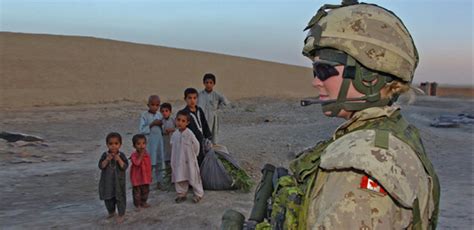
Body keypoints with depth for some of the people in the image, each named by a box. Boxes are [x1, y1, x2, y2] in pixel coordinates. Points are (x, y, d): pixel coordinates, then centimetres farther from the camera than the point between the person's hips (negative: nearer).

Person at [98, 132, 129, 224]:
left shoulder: (121, 155, -9)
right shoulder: (105, 155, -4)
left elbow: (125, 167, -14)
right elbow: (101, 166, -10)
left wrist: (119, 160, -27)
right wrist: (107, 160, -24)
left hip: (118, 181, -2)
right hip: (107, 181, 3)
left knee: (120, 198, 3)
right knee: (108, 198, 16)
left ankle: (121, 214, 16)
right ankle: (111, 212, 37)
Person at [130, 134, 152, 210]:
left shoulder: (146, 154, 0)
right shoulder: (134, 155, -15)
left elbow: (149, 166, 8)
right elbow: (137, 163, -31)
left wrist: (150, 176, 10)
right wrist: (141, 155, -31)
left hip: (145, 176, 5)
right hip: (137, 177, -5)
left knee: (145, 190, 15)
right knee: (137, 191, 4)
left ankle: (143, 202, 32)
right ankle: (137, 204, 16)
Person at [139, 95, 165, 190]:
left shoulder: (159, 115, 7)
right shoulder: (144, 115, -8)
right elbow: (141, 130, -14)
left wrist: (161, 124, -4)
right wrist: (152, 124, -21)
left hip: (159, 141, 5)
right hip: (149, 143, -5)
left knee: (159, 162, 11)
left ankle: (159, 181, 21)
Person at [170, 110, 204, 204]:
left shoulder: (189, 134, -19)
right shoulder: (175, 134, -2)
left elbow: (196, 145, -9)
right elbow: (173, 146, 10)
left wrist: (193, 155, 1)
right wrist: (173, 160, 10)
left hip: (189, 161, -5)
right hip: (179, 161, 5)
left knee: (193, 178, 5)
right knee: (179, 178, 12)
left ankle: (198, 194, 20)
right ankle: (181, 194, 27)